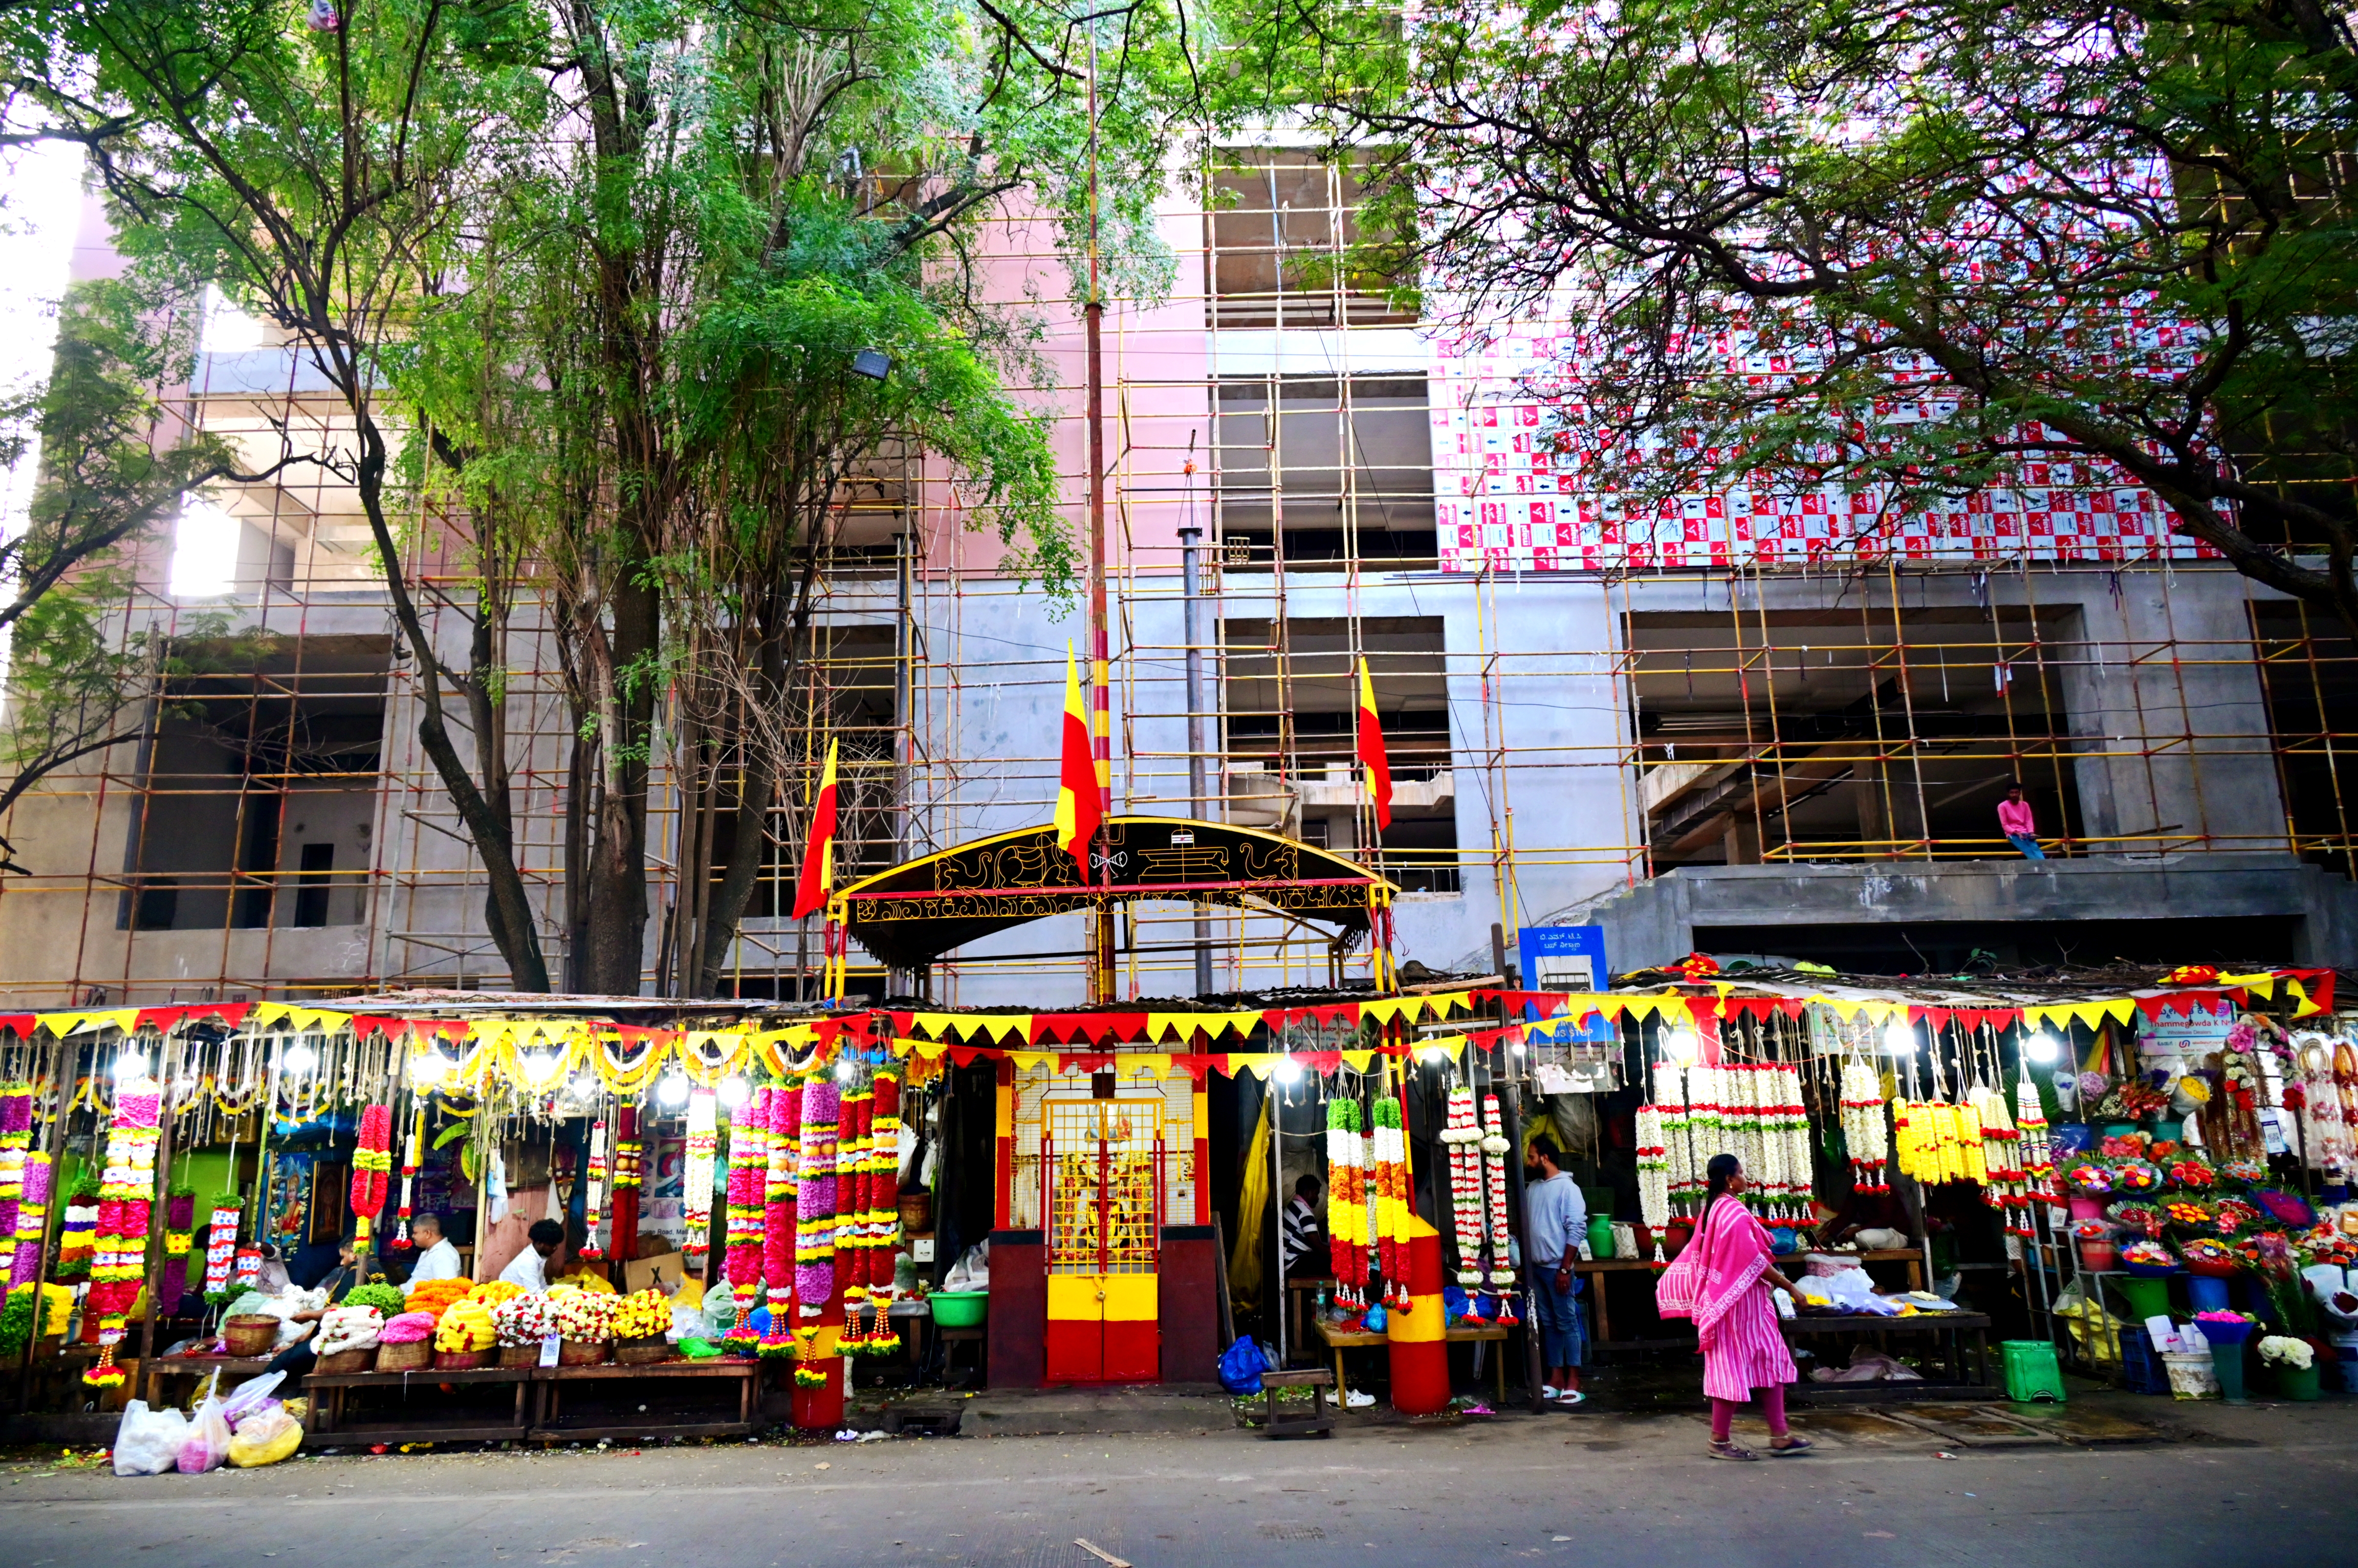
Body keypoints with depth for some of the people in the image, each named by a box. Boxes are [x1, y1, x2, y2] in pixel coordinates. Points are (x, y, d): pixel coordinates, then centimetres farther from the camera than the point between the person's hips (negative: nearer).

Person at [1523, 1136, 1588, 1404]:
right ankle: (1556, 1379, 18)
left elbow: (1577, 1230, -13)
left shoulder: (1567, 1188, -9)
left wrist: (1565, 1269, -15)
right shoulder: (1532, 1188, 11)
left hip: (1557, 1268, -7)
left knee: (1567, 1323, -1)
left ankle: (1574, 1383, 4)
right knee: (1548, 1324, 11)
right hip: (1536, 1267, 7)